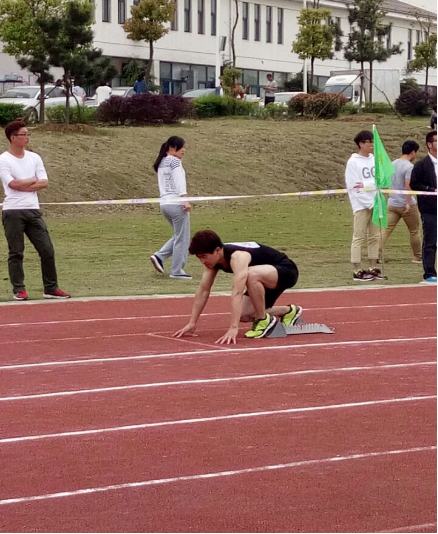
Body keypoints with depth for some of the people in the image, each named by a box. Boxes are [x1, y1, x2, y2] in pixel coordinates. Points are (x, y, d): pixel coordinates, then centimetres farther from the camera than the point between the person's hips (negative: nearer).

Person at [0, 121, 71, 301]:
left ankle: (51, 288, 10)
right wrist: (33, 180, -2)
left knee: (47, 250, 2)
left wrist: (22, 185, -8)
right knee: (16, 253, 0)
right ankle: (19, 290, 7)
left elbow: (44, 183, 2)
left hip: (33, 211, 5)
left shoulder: (34, 158, 11)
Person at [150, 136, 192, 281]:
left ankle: (160, 257, 5)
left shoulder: (161, 163, 19)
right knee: (182, 238, -2)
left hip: (164, 203, 9)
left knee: (179, 236, 17)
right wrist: (185, 200, -23)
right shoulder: (175, 161, -7)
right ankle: (177, 271, -1)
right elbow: (179, 182, -17)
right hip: (176, 203, -9)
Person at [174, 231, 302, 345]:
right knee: (243, 315, -5)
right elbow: (204, 290, -3)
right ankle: (288, 312, 17)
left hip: (287, 271, -9)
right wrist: (192, 324, -4)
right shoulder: (212, 258, -9)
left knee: (251, 275, -39)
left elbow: (237, 293, -45)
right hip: (266, 277, 9)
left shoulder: (237, 257, -35)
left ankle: (264, 321, -17)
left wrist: (233, 328, -51)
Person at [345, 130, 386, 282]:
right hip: (361, 205, -6)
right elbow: (353, 187, -12)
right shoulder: (353, 162, -7)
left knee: (375, 237, 8)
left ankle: (373, 268, 14)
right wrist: (370, 203, -13)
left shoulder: (374, 159, 10)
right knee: (359, 238, -4)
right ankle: (358, 271, -2)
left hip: (375, 203, 6)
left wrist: (365, 184, -15)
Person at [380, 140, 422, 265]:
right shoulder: (409, 167, -14)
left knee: (386, 230, 0)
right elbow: (408, 186, -22)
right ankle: (418, 257, 19)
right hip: (407, 205, -6)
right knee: (415, 231, 10)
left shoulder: (393, 164, 10)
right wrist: (409, 203, -22)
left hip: (392, 204, 6)